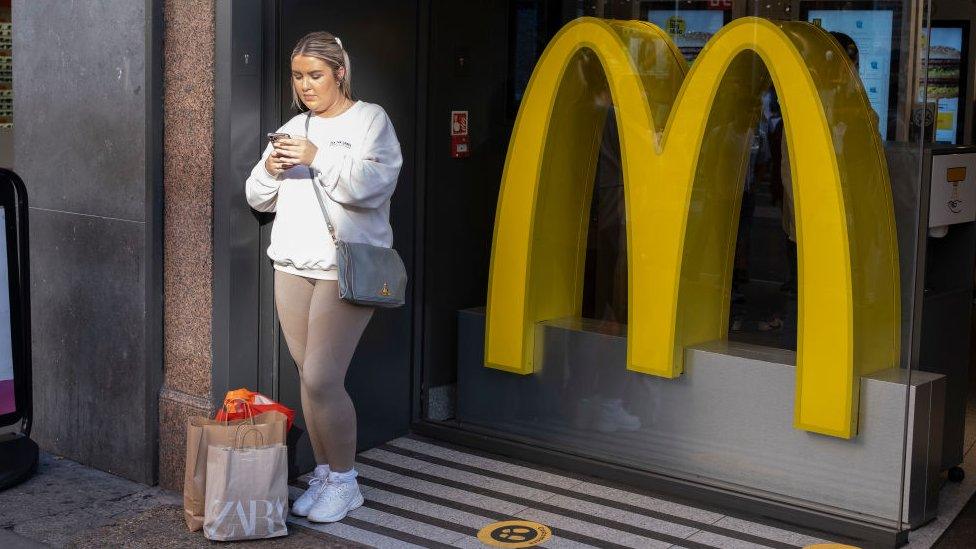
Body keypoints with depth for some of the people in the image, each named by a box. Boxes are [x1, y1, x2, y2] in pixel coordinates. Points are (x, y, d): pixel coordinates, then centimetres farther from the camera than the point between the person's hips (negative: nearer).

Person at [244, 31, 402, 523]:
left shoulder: (370, 120, 0)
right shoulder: (292, 128, 17)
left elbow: (374, 184, -16)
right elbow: (259, 199, 17)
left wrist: (320, 158, -21)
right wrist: (269, 169, -3)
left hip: (345, 269, -6)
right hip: (292, 265, 6)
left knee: (322, 378, -11)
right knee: (309, 377, 7)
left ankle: (344, 482, 4)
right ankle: (323, 474, 19)